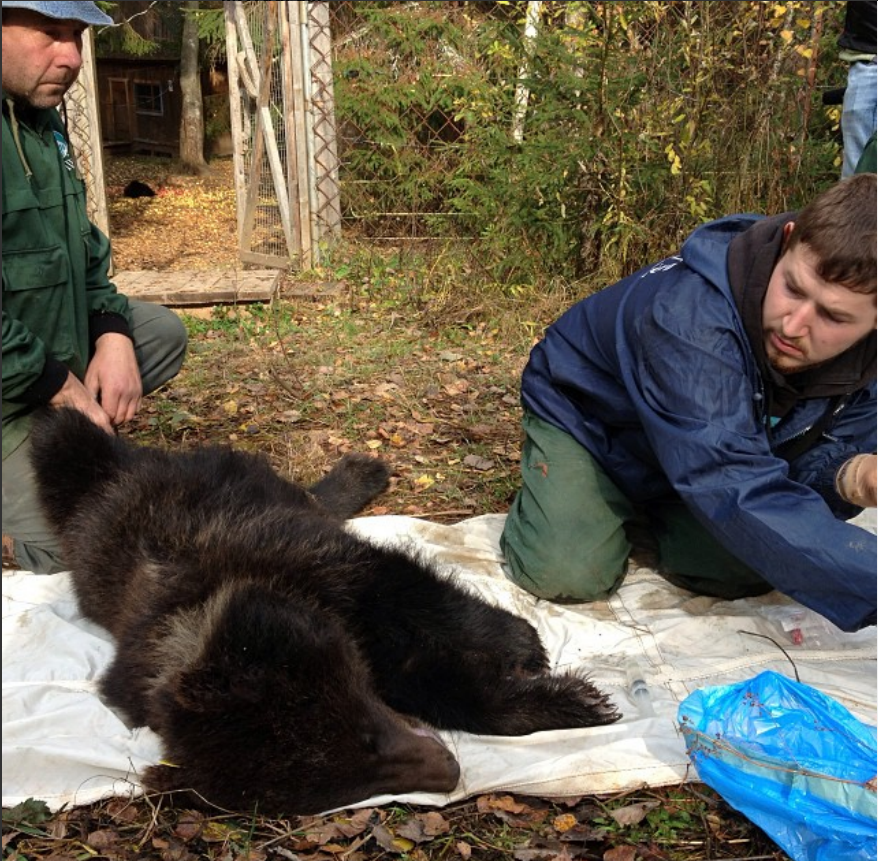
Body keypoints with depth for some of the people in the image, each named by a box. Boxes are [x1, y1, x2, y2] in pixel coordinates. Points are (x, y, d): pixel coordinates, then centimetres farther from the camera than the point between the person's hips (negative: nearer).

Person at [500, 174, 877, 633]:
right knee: (568, 575, -23)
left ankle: (644, 509, 16)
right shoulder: (691, 314, -42)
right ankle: (549, 494, 11)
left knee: (740, 573, -14)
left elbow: (819, 458, -12)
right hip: (585, 416, -5)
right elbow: (733, 486, -49)